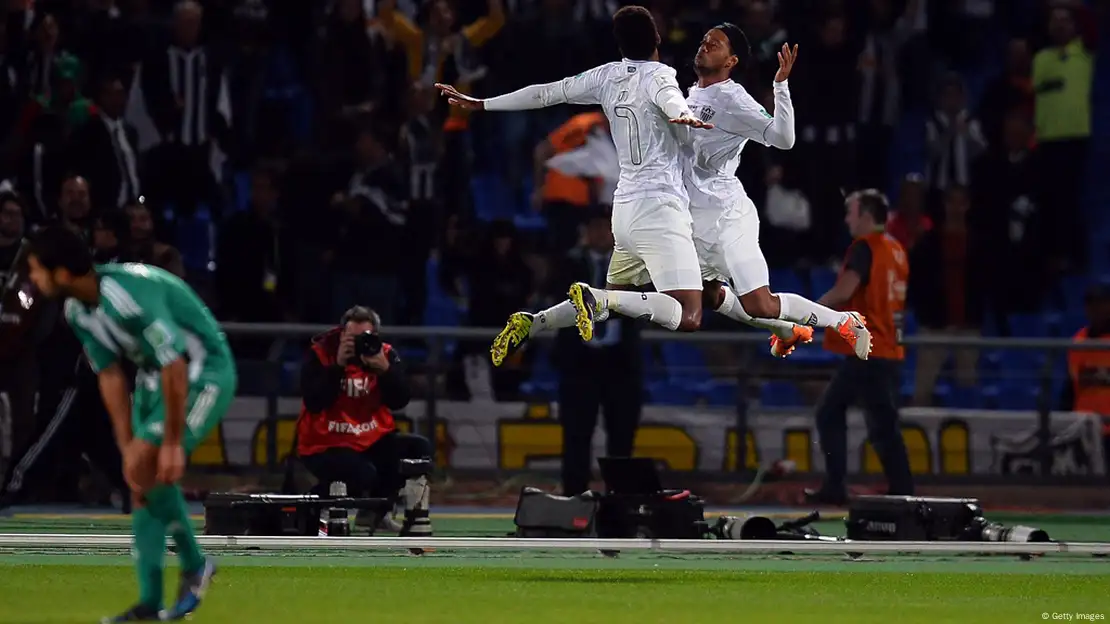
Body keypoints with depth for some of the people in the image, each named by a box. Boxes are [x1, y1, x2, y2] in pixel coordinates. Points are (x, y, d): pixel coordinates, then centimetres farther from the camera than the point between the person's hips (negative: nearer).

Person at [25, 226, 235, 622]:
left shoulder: (129, 297, -32)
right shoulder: (77, 310, -5)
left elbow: (175, 367, -29)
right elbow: (110, 376, 0)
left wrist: (172, 442, -24)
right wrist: (127, 446, -5)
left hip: (203, 371, -9)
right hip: (154, 377, 9)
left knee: (148, 469, -19)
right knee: (141, 480, 5)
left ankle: (194, 565, -4)